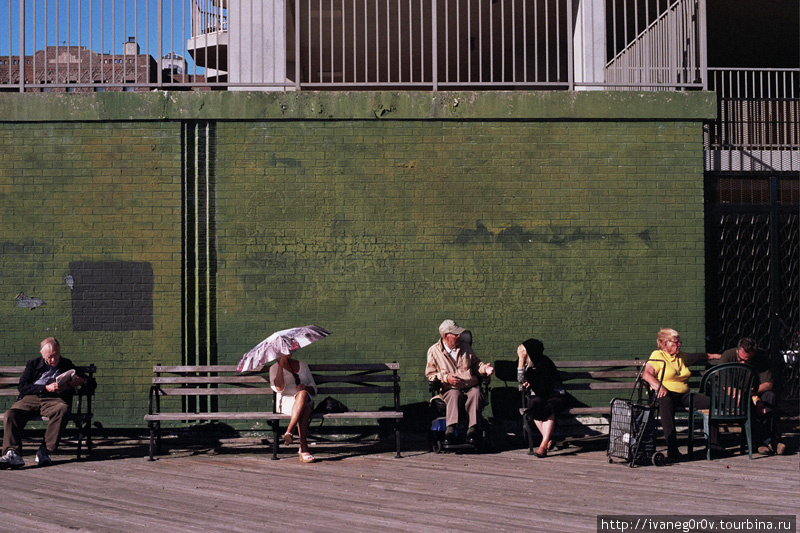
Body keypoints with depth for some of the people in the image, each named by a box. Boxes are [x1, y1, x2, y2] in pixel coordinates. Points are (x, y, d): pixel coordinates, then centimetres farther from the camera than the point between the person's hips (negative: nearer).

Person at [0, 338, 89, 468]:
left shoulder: (67, 365, 22)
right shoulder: (33, 364, 22)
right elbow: (23, 386, 8)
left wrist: (80, 381, -1)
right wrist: (46, 388, -6)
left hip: (54, 399, -1)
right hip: (30, 398, 1)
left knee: (62, 410, -38)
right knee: (11, 414, -30)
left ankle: (45, 451, -37)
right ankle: (13, 454, -39)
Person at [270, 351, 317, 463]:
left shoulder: (302, 364, 21)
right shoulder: (275, 367, 10)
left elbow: (314, 389, 16)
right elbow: (278, 388, -10)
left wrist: (306, 388, -8)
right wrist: (281, 366, -13)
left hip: (307, 400, 3)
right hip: (286, 401, -3)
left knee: (303, 394, -38)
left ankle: (289, 432, -45)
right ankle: (304, 449, -47)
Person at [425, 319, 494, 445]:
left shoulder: (465, 347, 19)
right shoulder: (433, 351, 7)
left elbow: (476, 364, 28)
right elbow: (430, 374, 6)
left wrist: (484, 368, 5)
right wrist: (446, 378, -11)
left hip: (471, 386, 2)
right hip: (450, 389, -2)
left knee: (475, 394, -33)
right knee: (454, 395, -38)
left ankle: (472, 430, -40)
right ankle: (450, 429, -47)